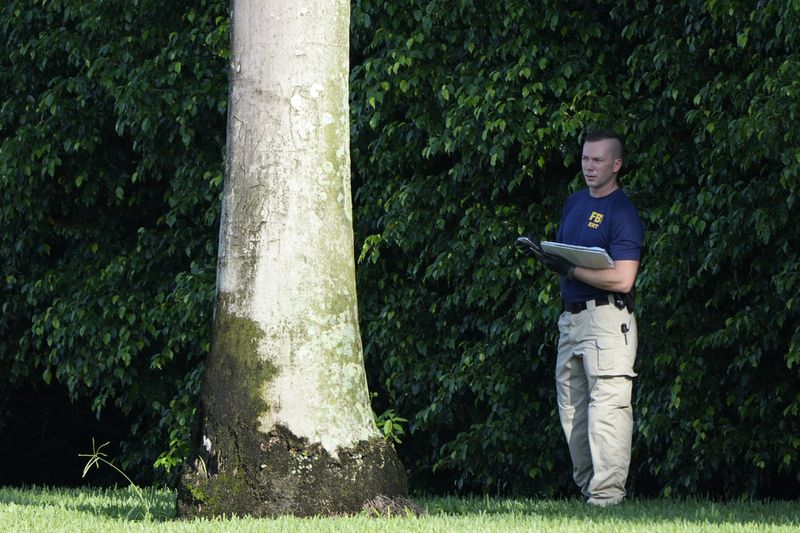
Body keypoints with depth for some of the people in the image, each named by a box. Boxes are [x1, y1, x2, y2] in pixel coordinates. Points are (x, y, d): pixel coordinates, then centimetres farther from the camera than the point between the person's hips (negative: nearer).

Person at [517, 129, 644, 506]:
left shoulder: (622, 213, -10)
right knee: (572, 411, 10)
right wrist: (541, 253, 3)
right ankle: (586, 486, 16)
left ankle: (606, 493, -12)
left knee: (606, 407, -11)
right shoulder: (574, 203, 18)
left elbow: (622, 279, -18)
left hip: (607, 318, -9)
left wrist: (569, 270, -18)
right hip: (571, 317, 9)